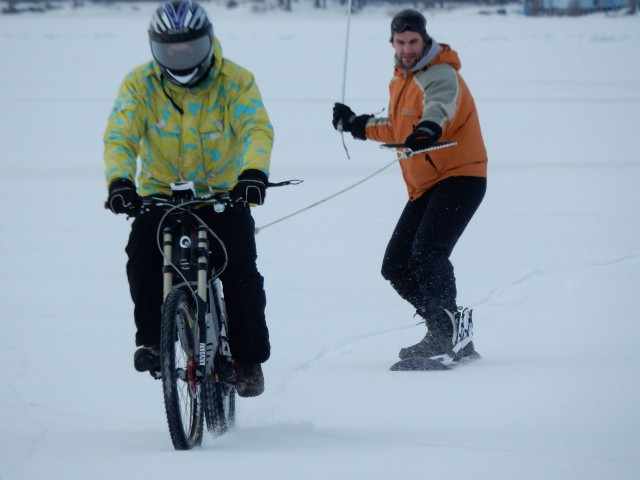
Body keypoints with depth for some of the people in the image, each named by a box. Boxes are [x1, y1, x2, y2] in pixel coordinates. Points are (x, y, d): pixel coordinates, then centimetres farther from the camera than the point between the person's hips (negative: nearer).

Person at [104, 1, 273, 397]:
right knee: (143, 253, -25)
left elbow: (258, 129, -23)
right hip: (160, 195, 1)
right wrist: (120, 179, -37)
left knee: (242, 269, -16)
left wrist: (254, 172, -44)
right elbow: (120, 136, -16)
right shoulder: (140, 84, -6)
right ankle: (153, 339, -9)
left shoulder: (235, 81, -9)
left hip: (223, 196, -1)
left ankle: (249, 359, 0)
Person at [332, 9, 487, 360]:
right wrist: (359, 125, 35)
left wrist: (429, 126, -60)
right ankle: (456, 336, 11)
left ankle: (447, 331, -20)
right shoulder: (401, 80, 14)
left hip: (460, 177, -10)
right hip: (424, 187, 10)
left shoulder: (440, 74, -14)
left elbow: (440, 103, -40)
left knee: (427, 253, -27)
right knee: (395, 267, 6)